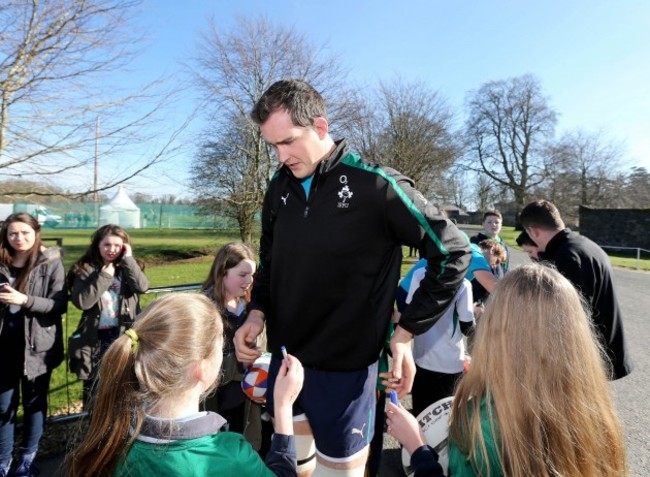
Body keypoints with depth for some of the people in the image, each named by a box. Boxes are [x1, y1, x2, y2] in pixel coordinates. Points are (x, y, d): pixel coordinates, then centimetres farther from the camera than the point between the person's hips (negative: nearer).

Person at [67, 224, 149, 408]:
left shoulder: (129, 268, 3)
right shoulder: (85, 269, -3)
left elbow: (142, 287, -17)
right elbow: (82, 302, -16)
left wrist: (128, 259, -15)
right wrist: (105, 276, -16)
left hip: (123, 336, 2)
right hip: (95, 337, -1)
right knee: (94, 389, 13)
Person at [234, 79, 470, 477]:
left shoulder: (375, 185, -17)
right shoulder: (280, 188, 2)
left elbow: (453, 254, -11)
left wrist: (406, 333, -11)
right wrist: (258, 312, -2)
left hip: (344, 368, -5)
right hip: (283, 360, 6)